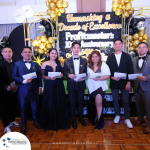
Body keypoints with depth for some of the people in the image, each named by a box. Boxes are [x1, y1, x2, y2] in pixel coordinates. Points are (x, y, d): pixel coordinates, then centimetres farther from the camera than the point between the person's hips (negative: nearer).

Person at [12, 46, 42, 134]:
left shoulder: (36, 64, 7)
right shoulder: (17, 64, 2)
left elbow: (39, 76, 6)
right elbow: (14, 76, -5)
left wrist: (40, 86, 1)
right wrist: (24, 81, -19)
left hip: (34, 90, 2)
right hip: (23, 90, -1)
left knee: (34, 107, 15)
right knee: (23, 108, 10)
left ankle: (35, 121, 38)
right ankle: (23, 125, 29)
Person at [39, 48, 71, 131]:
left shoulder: (60, 63, 9)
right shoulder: (44, 64, 3)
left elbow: (63, 73, 12)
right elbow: (42, 75, -1)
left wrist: (61, 75, -9)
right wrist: (49, 78, -17)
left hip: (59, 86, 2)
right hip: (49, 86, -2)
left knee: (60, 104, 6)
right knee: (49, 104, 3)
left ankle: (60, 122, 25)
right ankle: (50, 123, 22)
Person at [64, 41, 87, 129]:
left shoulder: (84, 60, 4)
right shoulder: (67, 61, 3)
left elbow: (86, 72, 4)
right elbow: (65, 72, 2)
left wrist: (83, 77, -16)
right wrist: (69, 75, -18)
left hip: (81, 84, 1)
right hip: (71, 85, 0)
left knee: (80, 102, 14)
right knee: (72, 103, 8)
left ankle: (81, 118, 34)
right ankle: (73, 120, 25)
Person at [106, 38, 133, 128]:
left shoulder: (127, 56, 1)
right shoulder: (110, 57, 5)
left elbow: (130, 70, -1)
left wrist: (129, 82, -9)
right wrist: (112, 77, -14)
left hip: (124, 83, -1)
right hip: (114, 83, 2)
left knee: (125, 101, 3)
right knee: (115, 100, 12)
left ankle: (127, 119, 16)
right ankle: (117, 115, 30)